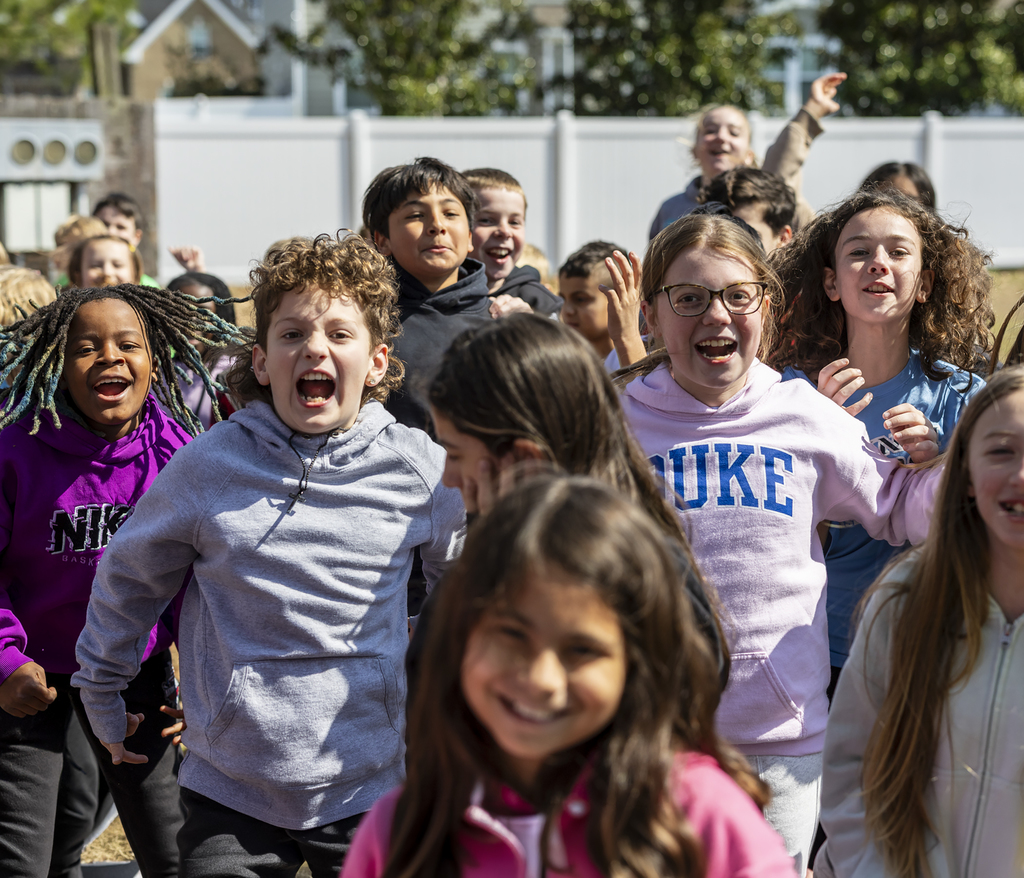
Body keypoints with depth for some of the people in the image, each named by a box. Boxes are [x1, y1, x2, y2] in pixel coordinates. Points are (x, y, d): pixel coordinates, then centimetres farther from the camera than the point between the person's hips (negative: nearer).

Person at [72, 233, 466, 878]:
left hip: (369, 790, 1)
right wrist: (103, 700, 17)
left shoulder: (417, 468, -5)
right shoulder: (207, 467, -6)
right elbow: (127, 579, 9)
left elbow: (467, 567, 17)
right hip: (229, 797, 0)